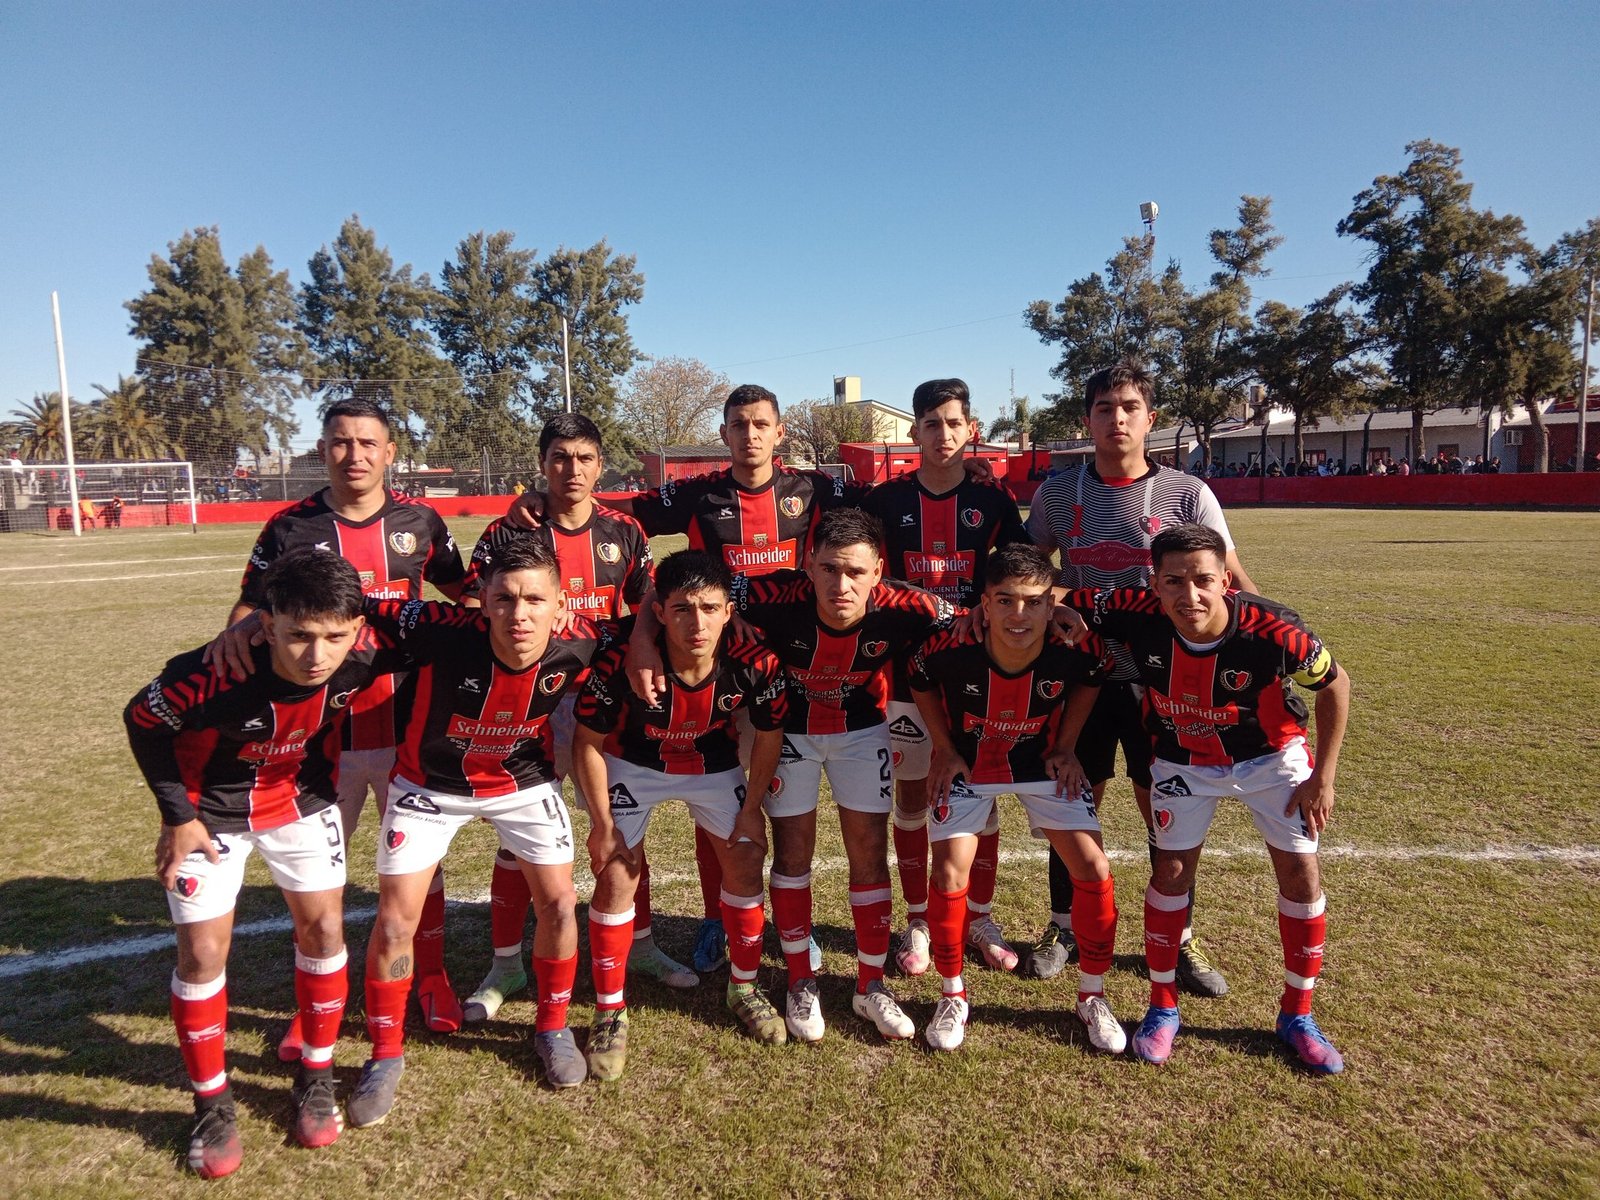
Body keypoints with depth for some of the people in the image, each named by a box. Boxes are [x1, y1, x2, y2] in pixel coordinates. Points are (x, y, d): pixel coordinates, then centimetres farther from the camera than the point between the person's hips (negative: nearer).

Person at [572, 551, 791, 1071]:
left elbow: (769, 735, -9)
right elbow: (588, 742, -17)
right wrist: (604, 823, -11)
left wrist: (751, 809, -4)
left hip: (714, 765, 2)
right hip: (633, 764, -1)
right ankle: (610, 1011, 14)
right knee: (615, 877, -6)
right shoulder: (622, 662, -36)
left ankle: (744, 987, 26)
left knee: (745, 864, 2)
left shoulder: (755, 663, -31)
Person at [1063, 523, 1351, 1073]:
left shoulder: (1273, 631, -35)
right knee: (1172, 869, 0)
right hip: (1184, 759, 1)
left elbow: (1335, 686, -15)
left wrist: (1323, 778, -11)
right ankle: (1163, 1006, 19)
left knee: (1301, 871, 1)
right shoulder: (1139, 614, -32)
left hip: (1270, 755, 0)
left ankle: (1297, 1015, 22)